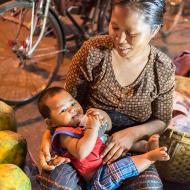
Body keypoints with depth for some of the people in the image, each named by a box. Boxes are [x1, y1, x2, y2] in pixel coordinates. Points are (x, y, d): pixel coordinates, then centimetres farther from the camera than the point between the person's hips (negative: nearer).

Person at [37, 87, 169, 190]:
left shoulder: (84, 118, 9)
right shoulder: (64, 134, -15)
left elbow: (108, 126, 18)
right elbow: (81, 153, -33)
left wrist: (102, 114, -4)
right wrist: (93, 128, -29)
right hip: (99, 177, -9)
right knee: (118, 168, -35)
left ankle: (146, 146, -4)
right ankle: (150, 156, -20)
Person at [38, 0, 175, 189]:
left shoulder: (163, 69, -9)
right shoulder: (93, 51, -12)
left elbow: (161, 120, 2)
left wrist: (133, 133, -18)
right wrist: (49, 133, -20)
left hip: (130, 145, 2)